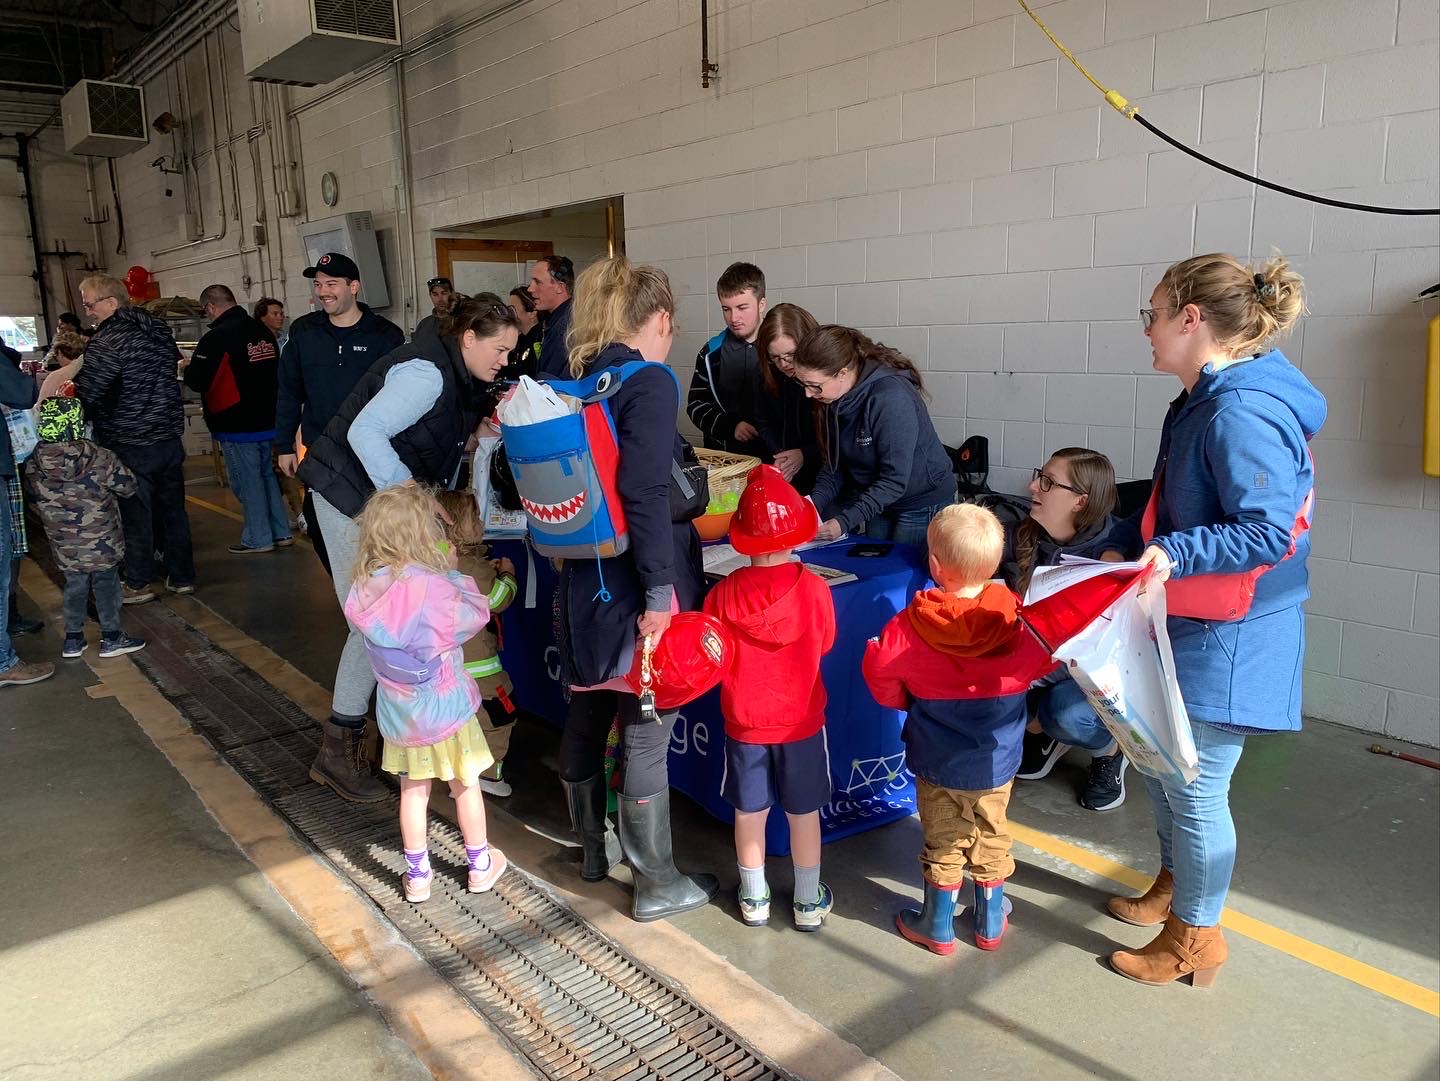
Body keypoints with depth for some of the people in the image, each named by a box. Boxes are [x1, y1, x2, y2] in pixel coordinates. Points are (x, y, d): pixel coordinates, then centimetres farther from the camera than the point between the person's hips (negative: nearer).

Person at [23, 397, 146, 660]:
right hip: (102, 542, -3)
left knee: (75, 585, 18)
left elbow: (33, 496, 6)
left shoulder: (33, 465, -9)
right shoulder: (100, 459, -19)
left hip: (64, 545, 3)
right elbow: (128, 486, -7)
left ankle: (72, 639, 25)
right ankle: (111, 637, 19)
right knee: (106, 584, 12)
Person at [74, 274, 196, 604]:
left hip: (129, 446, -6)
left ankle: (137, 584, 15)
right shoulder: (160, 330, 6)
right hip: (169, 438, 7)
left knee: (135, 515, 5)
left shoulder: (106, 342, -17)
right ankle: (182, 577, 21)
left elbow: (87, 395, -21)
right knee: (173, 510, 13)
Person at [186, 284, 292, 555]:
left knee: (247, 481, 3)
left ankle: (258, 538, 10)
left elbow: (196, 381, -18)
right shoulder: (263, 331, 5)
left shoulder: (217, 337, -18)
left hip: (237, 426, -7)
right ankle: (281, 532, 21)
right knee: (266, 474, 18)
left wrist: (187, 368, 5)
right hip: (268, 420, 7)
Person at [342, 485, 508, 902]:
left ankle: (417, 876, 30)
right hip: (446, 708, -3)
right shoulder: (436, 588, -26)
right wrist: (453, 571, -3)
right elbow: (477, 613, -11)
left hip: (398, 712, 3)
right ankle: (479, 866, 33)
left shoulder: (364, 592, -12)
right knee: (466, 786, 17)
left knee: (413, 792, 19)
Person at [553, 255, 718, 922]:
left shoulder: (582, 381, 8)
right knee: (646, 734, 3)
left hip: (584, 582, 8)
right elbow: (645, 494, -23)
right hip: (635, 587, -8)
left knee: (586, 716, 20)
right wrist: (661, 591, -21)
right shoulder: (649, 382, -15)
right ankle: (658, 884, 17)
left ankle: (594, 847, 40)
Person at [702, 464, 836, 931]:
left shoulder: (723, 594, -16)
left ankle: (754, 900, 31)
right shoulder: (814, 589, -18)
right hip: (801, 721, 0)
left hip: (744, 722, 1)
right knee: (803, 812, 14)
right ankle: (809, 902, 28)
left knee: (749, 813, 15)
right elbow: (824, 646, -1)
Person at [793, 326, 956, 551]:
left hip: (922, 501, -7)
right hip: (878, 500, 7)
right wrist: (814, 502, -17)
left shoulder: (890, 398, -31)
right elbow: (835, 462, -1)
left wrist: (845, 521, -32)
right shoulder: (837, 398, -7)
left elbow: (895, 480, -30)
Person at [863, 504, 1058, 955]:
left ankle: (938, 927, 32)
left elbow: (880, 670, -11)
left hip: (937, 761, -1)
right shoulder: (1019, 621, -17)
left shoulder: (913, 624, -22)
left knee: (943, 843, 16)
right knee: (992, 838, 20)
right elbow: (1045, 660, 1)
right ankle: (991, 922, 37)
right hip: (997, 760, 2)